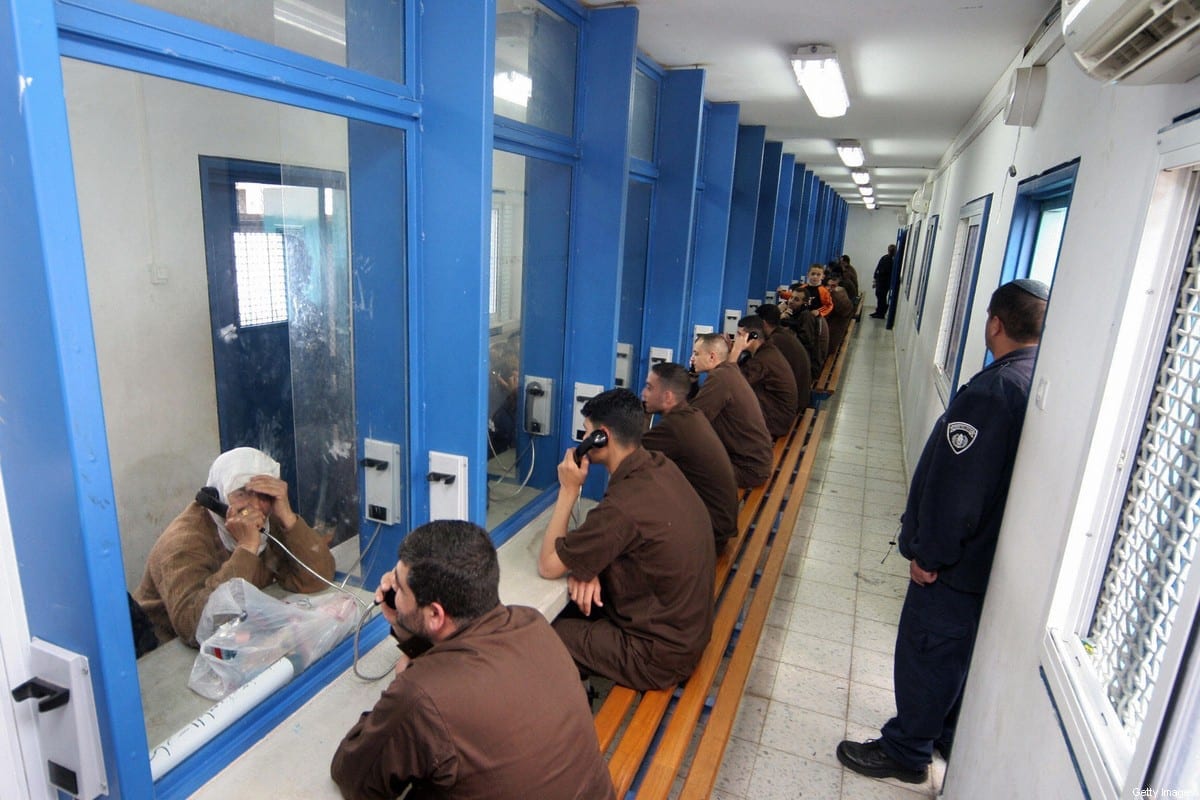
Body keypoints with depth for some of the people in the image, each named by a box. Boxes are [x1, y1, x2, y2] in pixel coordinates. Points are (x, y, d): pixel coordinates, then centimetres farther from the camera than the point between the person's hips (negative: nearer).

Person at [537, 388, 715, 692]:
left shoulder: (625, 504, -31)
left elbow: (548, 566, -19)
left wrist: (569, 490, -15)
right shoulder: (660, 467, -5)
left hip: (659, 653, -8)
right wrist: (586, 567, -8)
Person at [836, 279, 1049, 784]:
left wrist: (928, 552, -14)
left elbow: (956, 484, -26)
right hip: (1012, 556, 9)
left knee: (927, 651, 8)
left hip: (965, 558, -8)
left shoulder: (993, 391, -26)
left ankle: (906, 753, 24)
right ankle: (950, 736, 42)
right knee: (968, 650, 24)